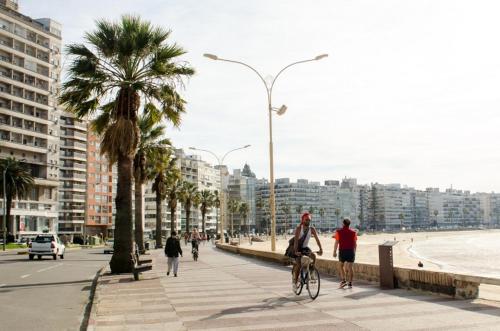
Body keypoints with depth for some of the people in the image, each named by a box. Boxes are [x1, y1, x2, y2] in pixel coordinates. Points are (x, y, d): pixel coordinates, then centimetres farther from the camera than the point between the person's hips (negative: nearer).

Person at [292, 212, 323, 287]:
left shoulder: (312, 229, -9)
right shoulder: (299, 228, -20)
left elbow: (317, 239, -12)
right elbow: (296, 240, -28)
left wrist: (321, 249, -26)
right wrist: (296, 251, -40)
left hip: (305, 247, 3)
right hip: (298, 248, -3)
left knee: (313, 256, -24)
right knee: (298, 265, -13)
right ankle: (295, 281, 2)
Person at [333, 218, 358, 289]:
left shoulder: (339, 232, -4)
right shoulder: (353, 232, 3)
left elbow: (336, 243, -7)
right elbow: (355, 244, 5)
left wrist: (334, 252, 0)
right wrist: (354, 252, 16)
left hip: (342, 251, -2)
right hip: (351, 251, 2)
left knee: (342, 266, 15)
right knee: (350, 267, 4)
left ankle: (343, 280, 3)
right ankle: (350, 283, 3)